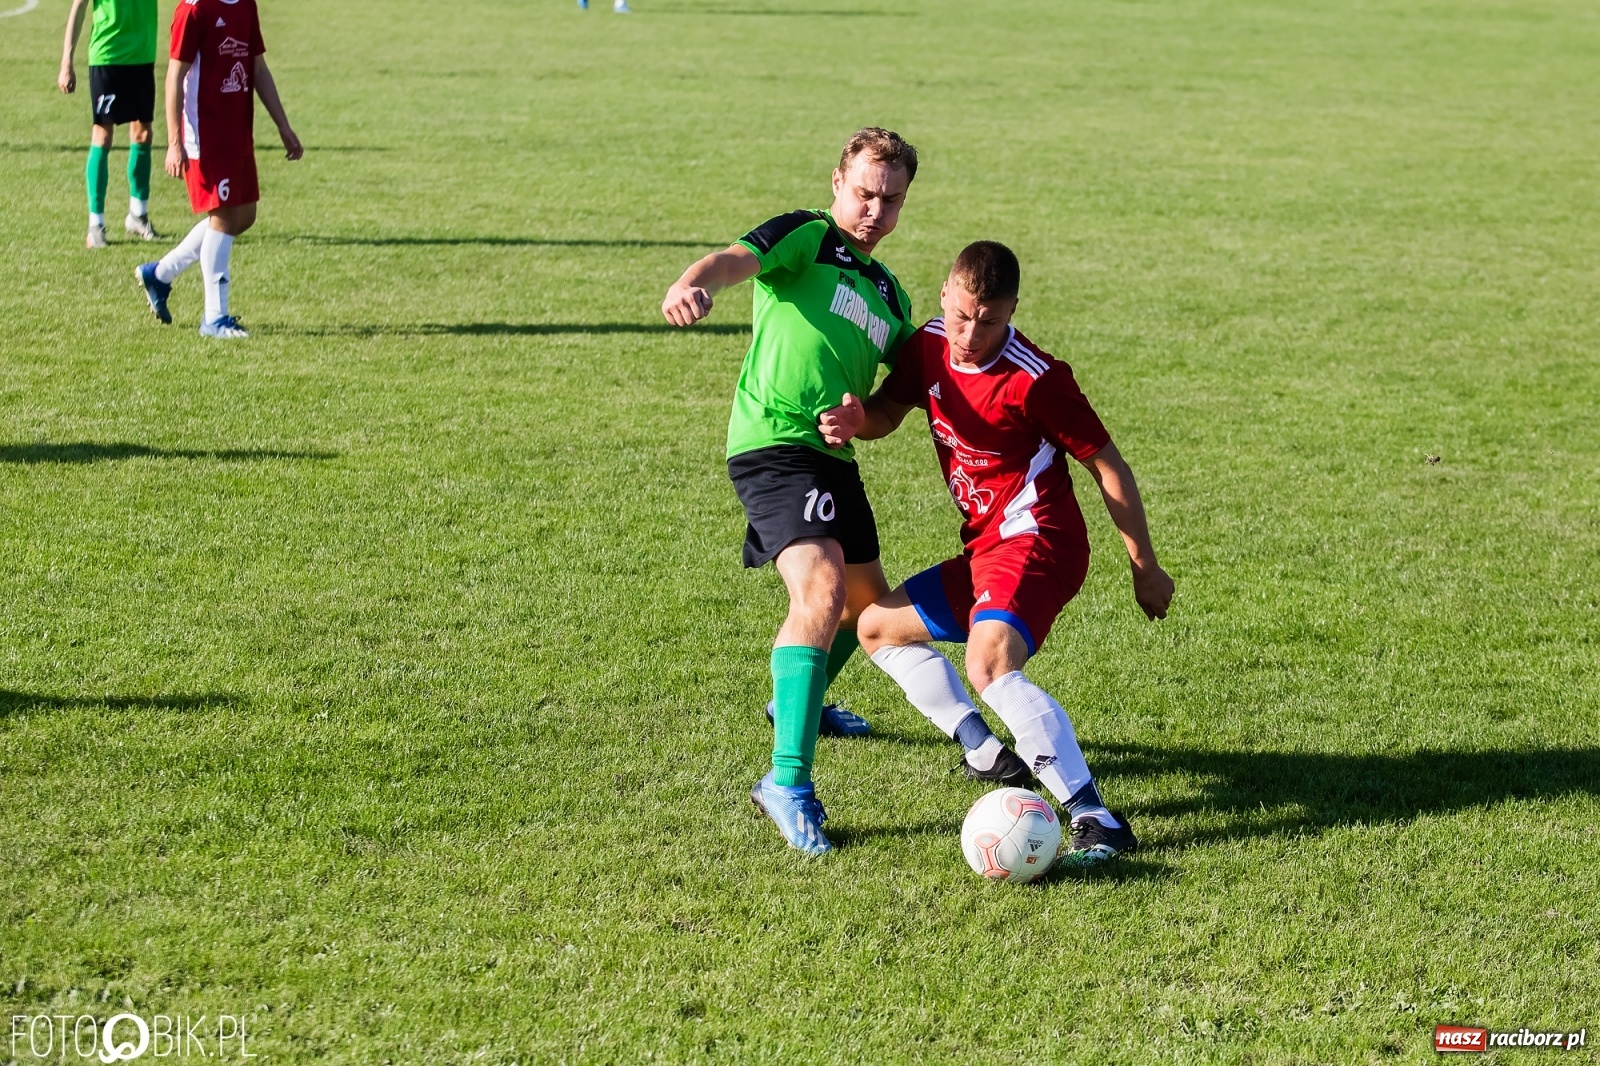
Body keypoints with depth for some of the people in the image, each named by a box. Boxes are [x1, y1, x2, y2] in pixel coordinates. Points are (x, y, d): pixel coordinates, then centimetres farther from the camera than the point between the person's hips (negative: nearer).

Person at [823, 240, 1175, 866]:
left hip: (1035, 544, -9)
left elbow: (1107, 466, -12)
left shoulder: (1034, 379, -19)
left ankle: (1096, 820, -36)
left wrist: (1145, 568, -8)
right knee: (877, 627, 20)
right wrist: (856, 420, -7)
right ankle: (988, 754, 12)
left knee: (990, 665, -32)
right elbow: (887, 411, 19)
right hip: (984, 553, 9)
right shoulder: (929, 348, 2)